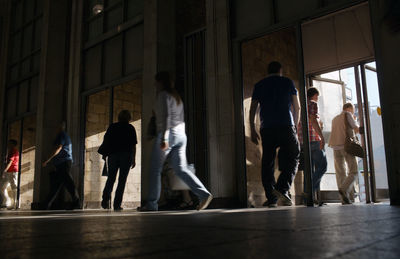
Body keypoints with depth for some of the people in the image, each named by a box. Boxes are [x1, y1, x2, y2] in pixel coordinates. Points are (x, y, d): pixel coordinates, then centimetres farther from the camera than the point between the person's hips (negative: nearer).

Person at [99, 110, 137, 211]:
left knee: (110, 178, 13)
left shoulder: (112, 127, 7)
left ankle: (105, 199, -6)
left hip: (113, 155, 2)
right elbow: (133, 145, -2)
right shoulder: (130, 128, 2)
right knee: (122, 180, 3)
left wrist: (105, 153, 15)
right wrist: (133, 159, 1)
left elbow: (106, 141, 5)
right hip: (126, 156, -2)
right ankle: (117, 204, -1)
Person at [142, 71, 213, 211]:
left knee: (155, 169, 3)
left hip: (168, 134, -8)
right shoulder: (176, 96, 23)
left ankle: (151, 204, 8)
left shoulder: (163, 95, -3)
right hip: (181, 134, 8)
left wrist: (164, 137, -24)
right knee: (181, 169, 1)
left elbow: (166, 116, -17)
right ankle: (204, 194, -15)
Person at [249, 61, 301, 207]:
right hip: (286, 127, -2)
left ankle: (271, 198, 4)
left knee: (267, 163, 6)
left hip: (266, 129, 2)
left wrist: (253, 130, 10)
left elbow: (252, 109, 7)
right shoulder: (288, 82, 10)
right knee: (292, 160, 5)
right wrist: (295, 125, 24)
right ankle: (282, 189, -16)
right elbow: (297, 108, 12)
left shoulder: (259, 85, 14)